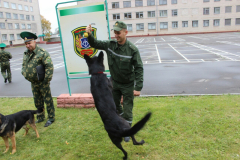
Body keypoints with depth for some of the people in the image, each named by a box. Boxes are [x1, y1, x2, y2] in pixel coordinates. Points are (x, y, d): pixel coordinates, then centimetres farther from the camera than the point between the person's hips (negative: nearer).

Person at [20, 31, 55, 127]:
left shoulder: (42, 53, -15)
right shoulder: (26, 54, 9)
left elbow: (49, 66, -19)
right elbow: (24, 65, 24)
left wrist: (46, 79, -19)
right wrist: (24, 73, 10)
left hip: (42, 83, -7)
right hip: (33, 83, 8)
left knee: (48, 100, 3)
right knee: (37, 101, 18)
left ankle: (51, 118, 16)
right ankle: (40, 117, 34)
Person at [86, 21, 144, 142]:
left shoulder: (132, 49, -21)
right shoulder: (110, 45, -8)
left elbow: (139, 69, -19)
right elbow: (95, 44, 3)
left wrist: (138, 87, -23)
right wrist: (89, 35, -19)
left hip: (128, 84, -4)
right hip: (114, 82, 5)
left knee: (127, 108, 5)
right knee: (114, 105, 19)